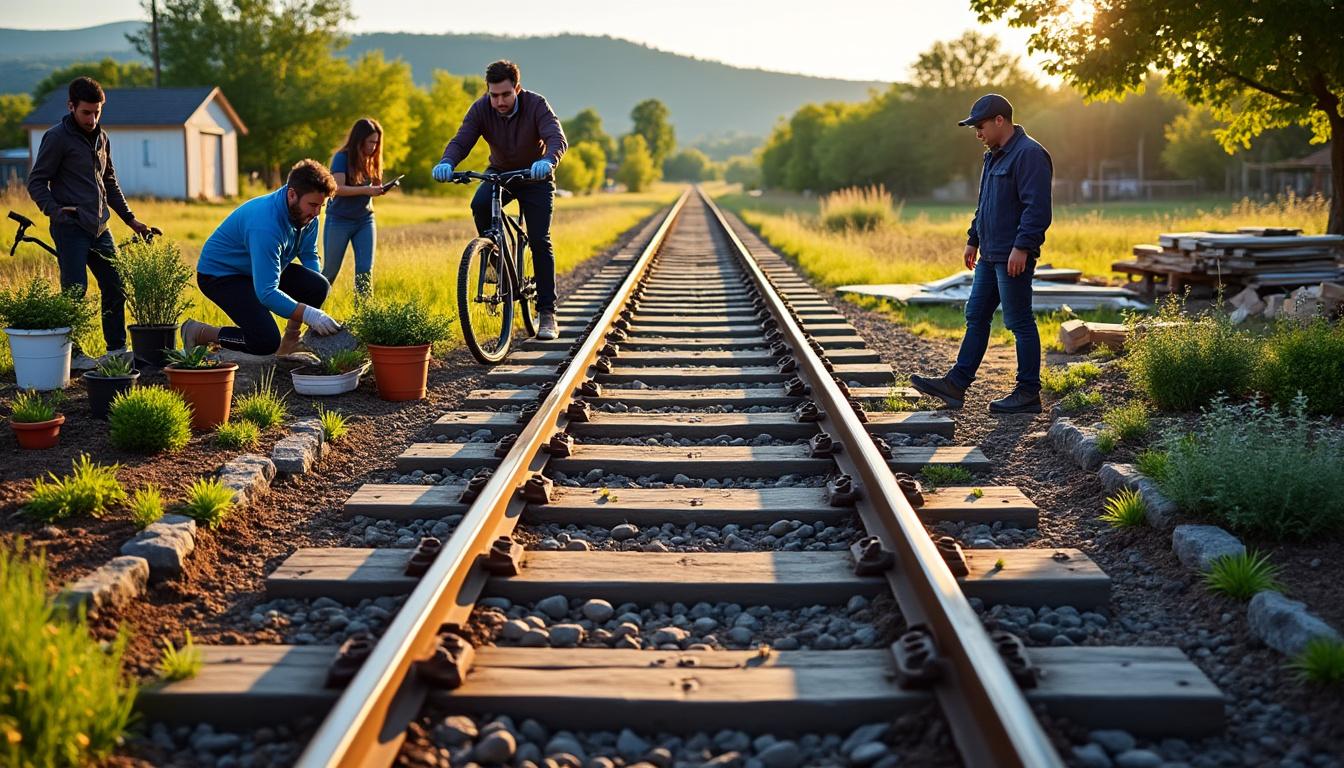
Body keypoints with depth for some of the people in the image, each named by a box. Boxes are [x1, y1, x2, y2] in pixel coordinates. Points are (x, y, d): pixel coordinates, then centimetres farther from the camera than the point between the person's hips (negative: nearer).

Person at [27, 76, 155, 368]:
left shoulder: (101, 138, 14)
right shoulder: (57, 138, -6)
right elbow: (36, 182, -6)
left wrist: (130, 219, 20)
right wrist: (56, 212, -22)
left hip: (99, 227, 7)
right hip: (71, 228, -7)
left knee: (115, 287, 8)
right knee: (75, 291, -6)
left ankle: (116, 348, 19)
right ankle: (72, 354, 3)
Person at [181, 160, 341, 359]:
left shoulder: (305, 214, -10)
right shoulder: (266, 225, -36)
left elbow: (309, 256, 6)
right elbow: (266, 293, -40)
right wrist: (308, 314, -49)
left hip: (261, 269, 8)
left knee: (318, 286, -15)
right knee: (266, 342, -23)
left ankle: (289, 345, 7)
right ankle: (199, 333, -1)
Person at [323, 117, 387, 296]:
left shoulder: (372, 160, 4)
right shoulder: (342, 158, -13)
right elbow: (338, 188, -23)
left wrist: (379, 190, -12)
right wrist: (366, 190, -32)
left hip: (365, 220, 4)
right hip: (339, 221, -4)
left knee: (365, 270, -5)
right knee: (330, 270, 5)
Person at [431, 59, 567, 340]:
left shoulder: (536, 104, -24)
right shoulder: (481, 108, -17)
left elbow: (557, 138, -37)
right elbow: (460, 141, -26)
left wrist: (548, 161, -60)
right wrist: (446, 163, -48)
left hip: (535, 176, -2)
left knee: (540, 242, -11)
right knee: (479, 204, -31)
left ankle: (547, 313, -6)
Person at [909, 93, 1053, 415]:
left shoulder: (1029, 154, -15)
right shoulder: (994, 156, 17)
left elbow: (1037, 207, -22)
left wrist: (1021, 247, -25)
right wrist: (973, 240, 24)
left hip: (1013, 258, -10)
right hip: (990, 255, 10)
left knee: (1019, 323, -4)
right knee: (976, 316, 11)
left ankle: (1028, 393, 4)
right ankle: (956, 384, 16)